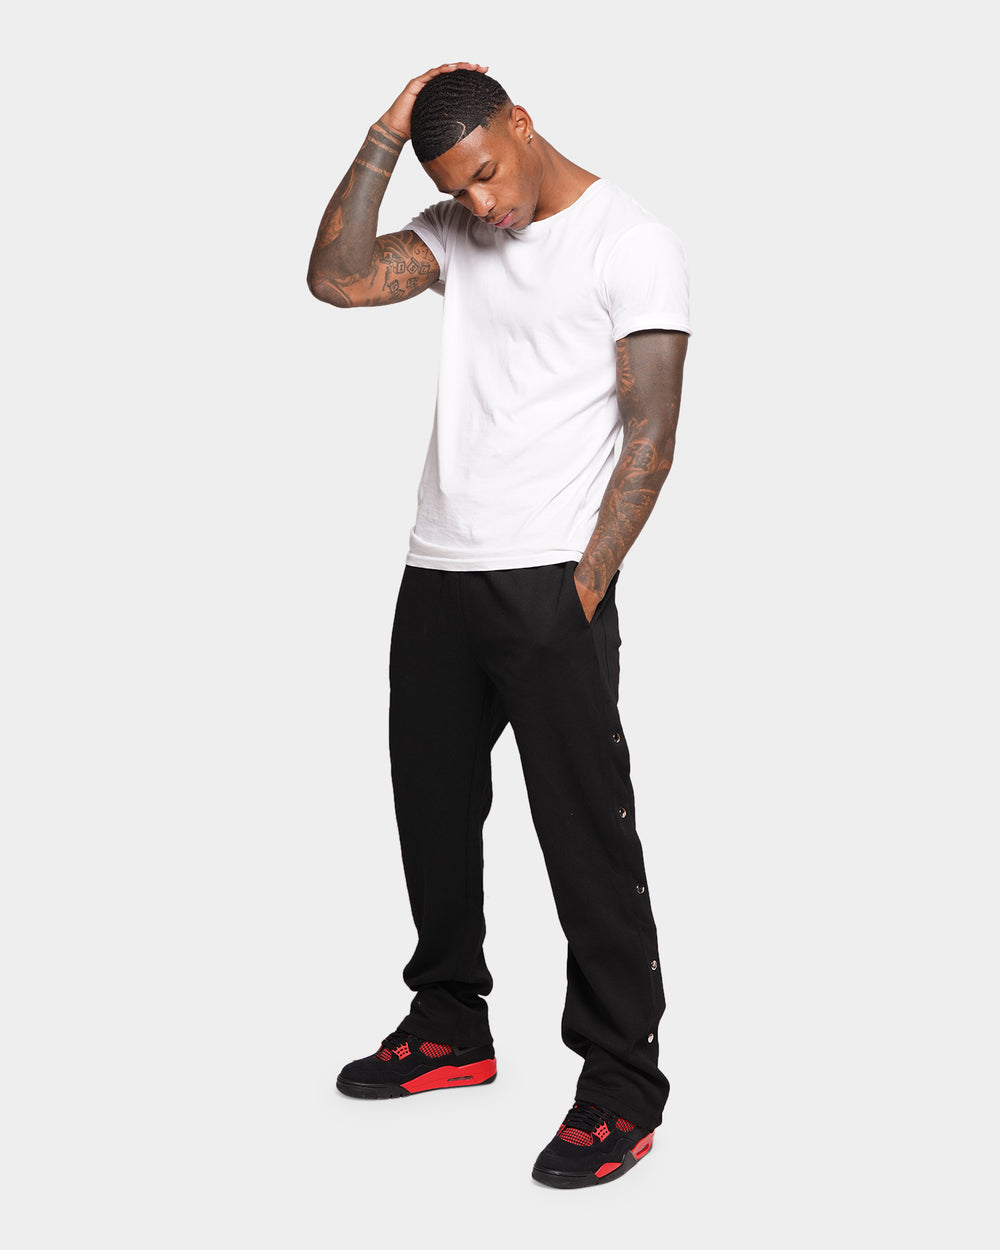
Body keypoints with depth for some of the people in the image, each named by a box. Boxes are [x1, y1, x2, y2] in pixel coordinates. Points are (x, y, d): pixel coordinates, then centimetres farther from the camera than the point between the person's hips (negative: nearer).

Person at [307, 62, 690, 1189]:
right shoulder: (457, 237, 14)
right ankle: (451, 1028, 32)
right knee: (431, 808, 14)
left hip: (549, 585, -7)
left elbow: (650, 432, -9)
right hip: (437, 576, 7)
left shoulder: (631, 243, -4)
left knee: (586, 832, -3)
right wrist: (387, 133, -1)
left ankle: (623, 1084, 8)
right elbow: (336, 279, 0)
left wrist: (583, 589, -14)